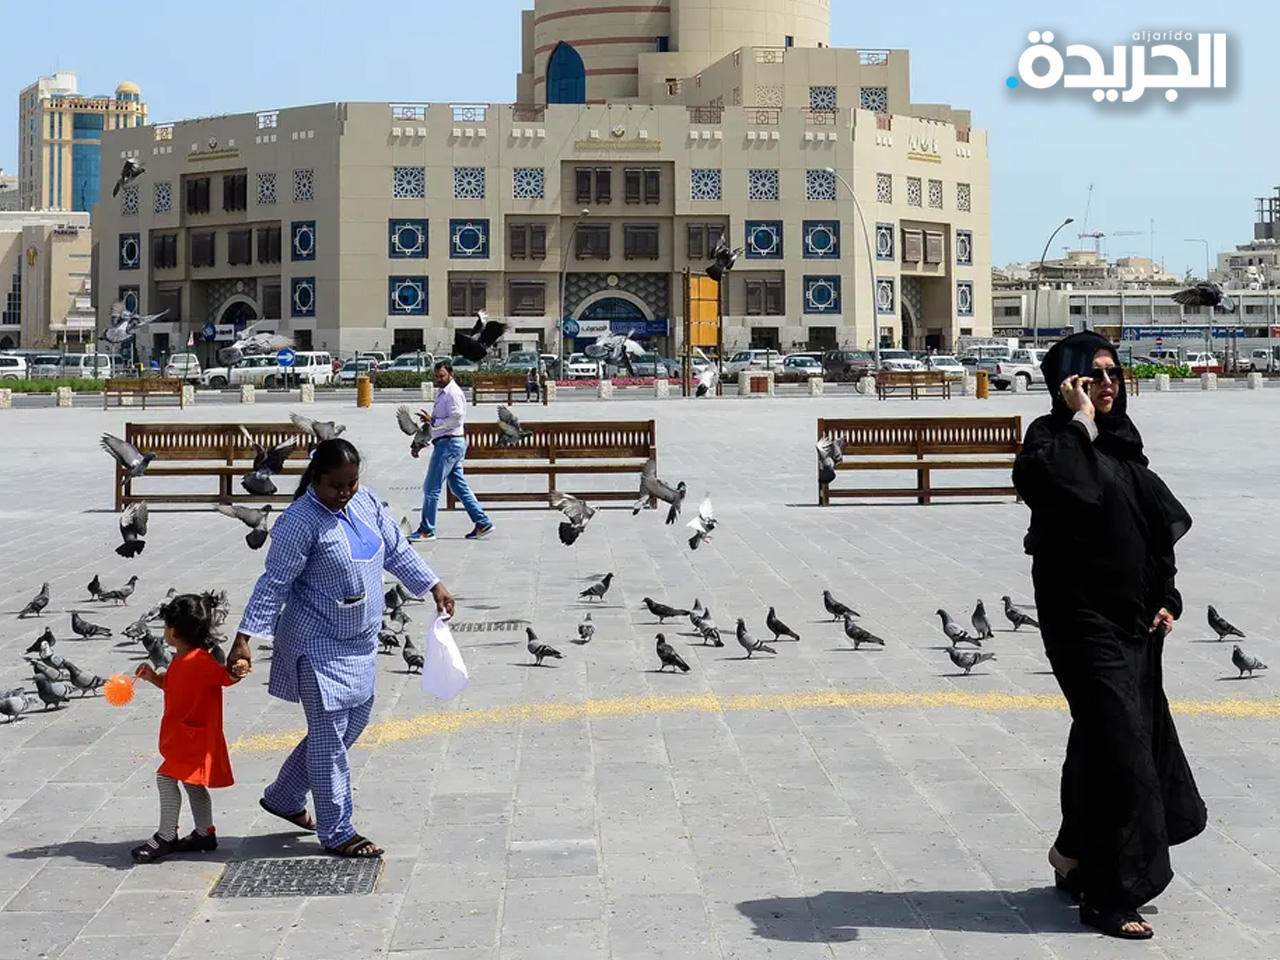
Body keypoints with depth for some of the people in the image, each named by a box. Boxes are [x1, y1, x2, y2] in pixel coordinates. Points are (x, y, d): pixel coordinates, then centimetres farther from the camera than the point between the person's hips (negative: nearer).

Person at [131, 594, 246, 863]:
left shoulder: (201, 661, -22)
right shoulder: (180, 660, 10)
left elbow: (225, 677, -29)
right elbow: (172, 685, 25)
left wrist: (237, 672, -50)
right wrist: (153, 677, 10)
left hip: (194, 736, -11)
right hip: (180, 735, 11)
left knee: (167, 778, -13)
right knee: (193, 783, 18)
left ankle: (166, 837, -5)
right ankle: (204, 834, 29)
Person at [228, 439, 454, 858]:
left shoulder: (366, 501, 1)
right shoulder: (300, 522, -21)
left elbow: (397, 550, 13)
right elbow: (274, 584, -20)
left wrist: (434, 586, 12)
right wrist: (244, 638, -23)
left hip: (359, 642, 8)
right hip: (318, 645, -8)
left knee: (353, 723, 18)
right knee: (330, 735, -2)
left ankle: (284, 797, 33)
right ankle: (337, 832, 9)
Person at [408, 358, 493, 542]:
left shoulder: (453, 393, -13)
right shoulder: (441, 392, 18)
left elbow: (456, 419, -20)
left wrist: (433, 421, -19)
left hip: (450, 443, -11)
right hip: (444, 443, 11)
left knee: (431, 488, -6)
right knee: (460, 487, 12)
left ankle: (426, 530, -1)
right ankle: (483, 523, 13)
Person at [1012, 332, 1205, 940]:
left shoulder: (1121, 441, 12)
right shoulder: (1052, 437, -11)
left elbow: (1161, 522, 15)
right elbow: (1079, 491, -34)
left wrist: (1166, 596, 5)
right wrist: (1081, 422, -23)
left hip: (1133, 618, 8)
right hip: (1083, 617, -8)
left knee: (1143, 736, 15)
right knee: (1119, 746, -9)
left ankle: (1073, 855, 32)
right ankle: (1107, 897, -2)